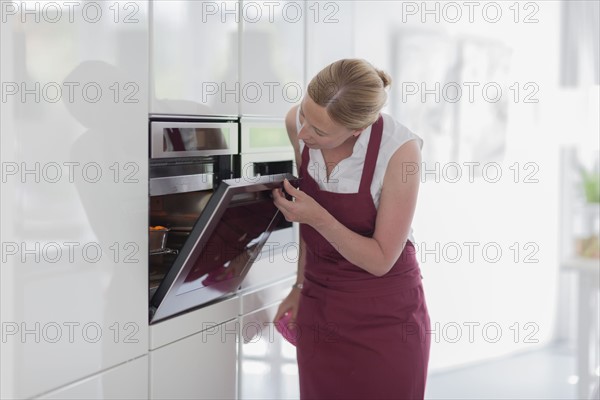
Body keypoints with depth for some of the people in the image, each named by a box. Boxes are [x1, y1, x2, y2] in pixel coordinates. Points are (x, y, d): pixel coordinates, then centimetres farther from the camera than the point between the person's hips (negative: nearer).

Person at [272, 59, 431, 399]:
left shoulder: (400, 150, -24)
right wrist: (301, 288, 11)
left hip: (386, 320, -4)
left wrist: (317, 217, -26)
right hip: (320, 315, 4)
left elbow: (380, 260, -17)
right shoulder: (297, 124, -10)